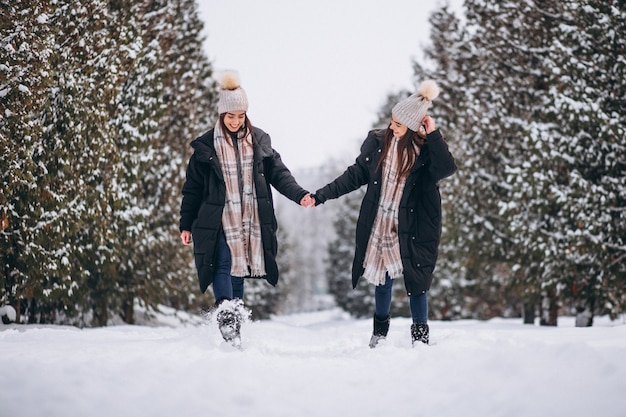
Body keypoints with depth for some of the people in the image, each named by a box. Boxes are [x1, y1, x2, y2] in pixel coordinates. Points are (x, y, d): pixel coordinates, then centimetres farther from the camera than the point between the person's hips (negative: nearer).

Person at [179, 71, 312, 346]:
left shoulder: (259, 141, 8)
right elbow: (192, 188, 4)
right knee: (223, 266, -17)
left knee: (239, 272, 7)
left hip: (251, 220, 3)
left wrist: (298, 194, -11)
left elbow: (278, 173, 7)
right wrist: (186, 225, 3)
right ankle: (226, 318, -29)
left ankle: (235, 323, 14)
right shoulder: (206, 146, 1)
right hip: (219, 222, -2)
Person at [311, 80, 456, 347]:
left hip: (410, 229, -2)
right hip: (378, 225, 3)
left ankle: (420, 335, 12)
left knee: (415, 281, -2)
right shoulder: (377, 142, 2)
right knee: (382, 279, 11)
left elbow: (446, 169, -22)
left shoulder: (425, 149, -5)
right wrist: (321, 195, 3)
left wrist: (433, 135, -20)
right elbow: (356, 175, 7)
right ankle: (379, 330, 31)